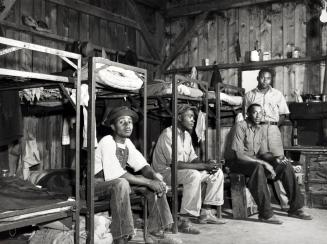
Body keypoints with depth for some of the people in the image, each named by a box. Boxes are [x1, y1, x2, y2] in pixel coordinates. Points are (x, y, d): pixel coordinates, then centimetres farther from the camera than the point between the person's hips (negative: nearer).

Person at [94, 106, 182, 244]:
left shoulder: (127, 143, 5)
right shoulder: (107, 142, -21)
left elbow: (142, 165, 3)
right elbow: (116, 174, -30)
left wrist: (155, 177, -20)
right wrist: (149, 182, -29)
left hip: (119, 181, 8)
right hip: (98, 183, -8)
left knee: (157, 180, -1)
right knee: (121, 184, -40)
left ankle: (156, 233, -2)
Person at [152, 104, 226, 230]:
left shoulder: (186, 135, 9)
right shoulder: (168, 134, -20)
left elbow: (193, 158, 12)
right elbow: (175, 163, -27)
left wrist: (207, 164, -11)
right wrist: (204, 166, -25)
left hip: (182, 171, 9)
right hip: (165, 172, -9)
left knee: (217, 173, 3)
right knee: (194, 175, -37)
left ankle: (206, 212, 6)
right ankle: (184, 219, -28)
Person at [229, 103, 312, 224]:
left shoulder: (261, 129, 10)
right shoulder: (240, 126, -14)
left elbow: (263, 152, 11)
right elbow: (239, 154, -21)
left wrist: (276, 159, -11)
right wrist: (264, 163, -24)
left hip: (256, 161, 7)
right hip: (239, 162, -7)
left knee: (286, 165, -8)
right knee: (258, 168, -39)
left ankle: (295, 208, -3)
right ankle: (265, 213, -34)